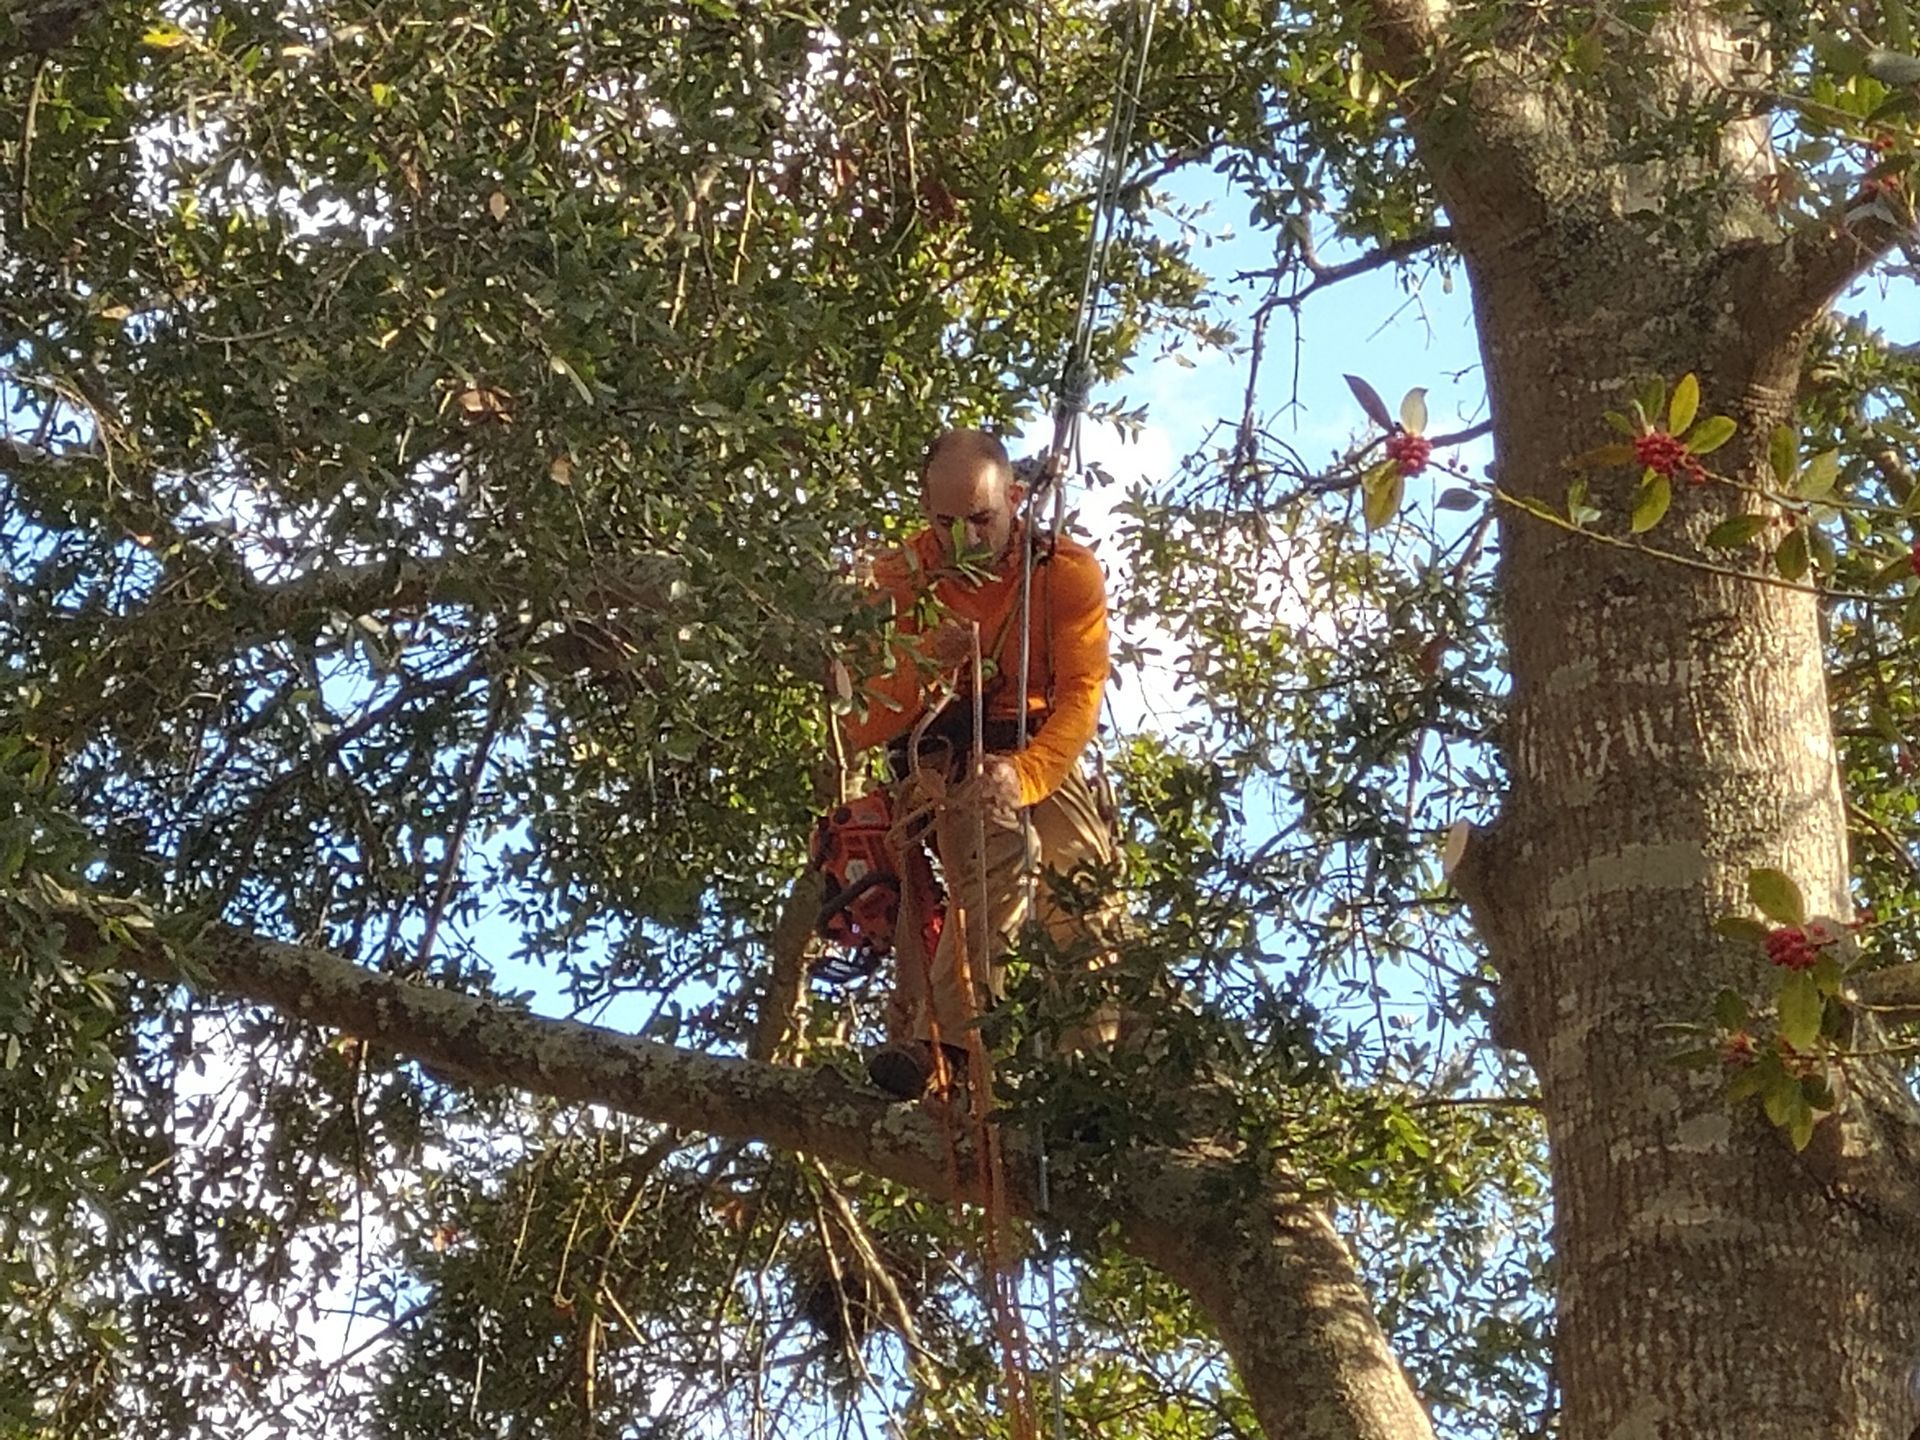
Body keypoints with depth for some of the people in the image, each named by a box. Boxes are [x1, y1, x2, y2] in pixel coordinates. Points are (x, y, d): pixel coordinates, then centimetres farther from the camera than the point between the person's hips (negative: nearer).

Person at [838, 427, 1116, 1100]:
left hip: (1041, 760, 2)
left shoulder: (1068, 572, -5)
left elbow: (1081, 696, -16)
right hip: (945, 759, -2)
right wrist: (921, 665, -26)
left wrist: (1025, 775, -35)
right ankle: (936, 1039, -42)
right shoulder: (897, 581, -4)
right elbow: (861, 730, -6)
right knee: (1003, 851, -34)